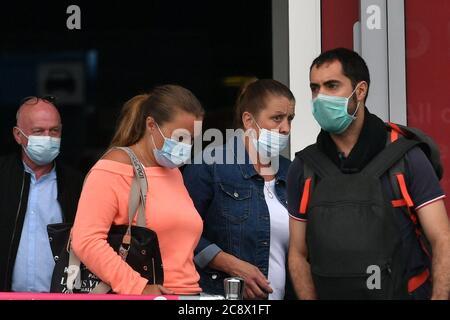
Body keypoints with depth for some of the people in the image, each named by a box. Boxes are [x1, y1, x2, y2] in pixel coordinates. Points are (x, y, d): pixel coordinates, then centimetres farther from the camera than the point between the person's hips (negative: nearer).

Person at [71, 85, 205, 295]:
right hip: (137, 297, -6)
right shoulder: (113, 171, -4)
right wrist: (138, 287, -18)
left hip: (186, 293, 6)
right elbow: (86, 241, -15)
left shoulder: (173, 173, 21)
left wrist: (190, 289, 15)